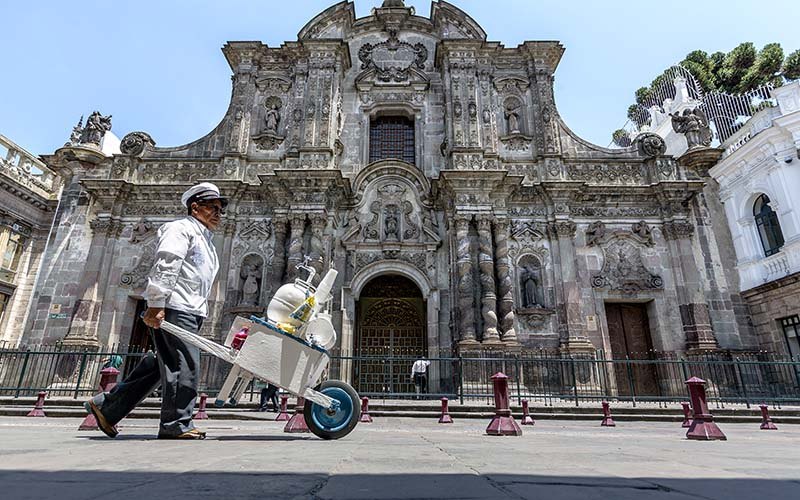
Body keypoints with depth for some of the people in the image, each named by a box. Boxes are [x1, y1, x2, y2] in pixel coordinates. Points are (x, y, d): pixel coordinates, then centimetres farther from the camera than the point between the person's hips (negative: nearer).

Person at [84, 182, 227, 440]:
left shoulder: (205, 241, 28)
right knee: (184, 365, -9)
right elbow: (165, 267, -16)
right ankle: (177, 425, -1)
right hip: (174, 308, -10)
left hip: (189, 312, 10)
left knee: (161, 366, 12)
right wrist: (156, 305, -24)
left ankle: (105, 406, 23)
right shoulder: (181, 228, -2)